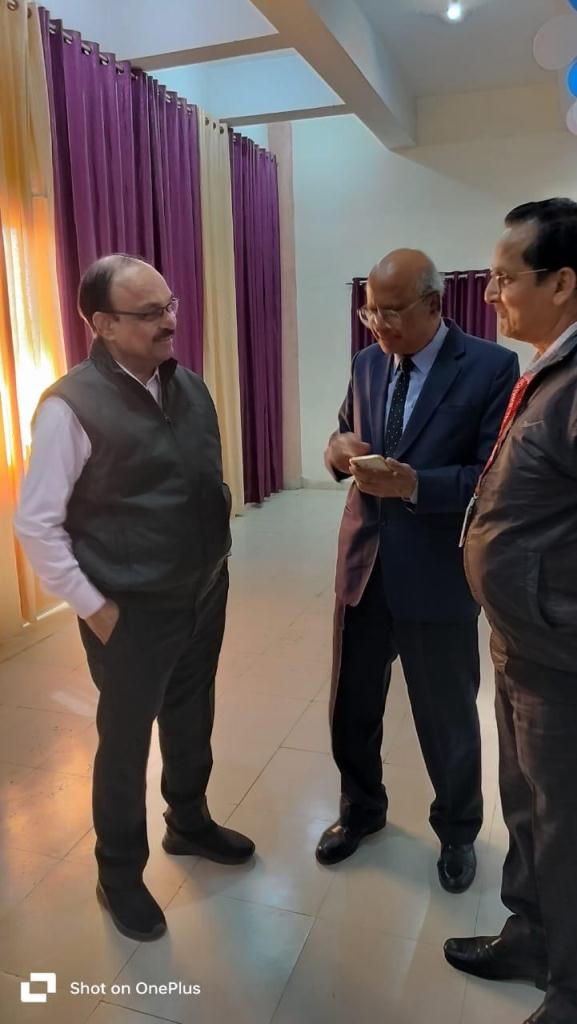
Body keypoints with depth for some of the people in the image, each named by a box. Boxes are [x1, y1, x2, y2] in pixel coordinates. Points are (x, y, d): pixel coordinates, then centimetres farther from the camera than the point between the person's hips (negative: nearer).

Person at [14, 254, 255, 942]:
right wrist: (95, 609, -14)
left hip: (204, 593, 6)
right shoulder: (72, 405, -18)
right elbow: (35, 524, -15)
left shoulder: (188, 385, 1)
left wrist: (214, 564, 9)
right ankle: (119, 875, 37)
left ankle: (188, 822, 50)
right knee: (125, 744, 13)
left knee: (191, 722, 24)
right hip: (133, 613, -6)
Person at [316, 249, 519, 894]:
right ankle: (361, 808, 46)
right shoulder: (366, 363, 6)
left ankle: (457, 831, 43)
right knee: (351, 706, 18)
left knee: (447, 718, 15)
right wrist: (340, 449, -9)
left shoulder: (493, 368, -12)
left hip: (436, 575, -4)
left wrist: (415, 484, -28)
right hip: (363, 564, 5)